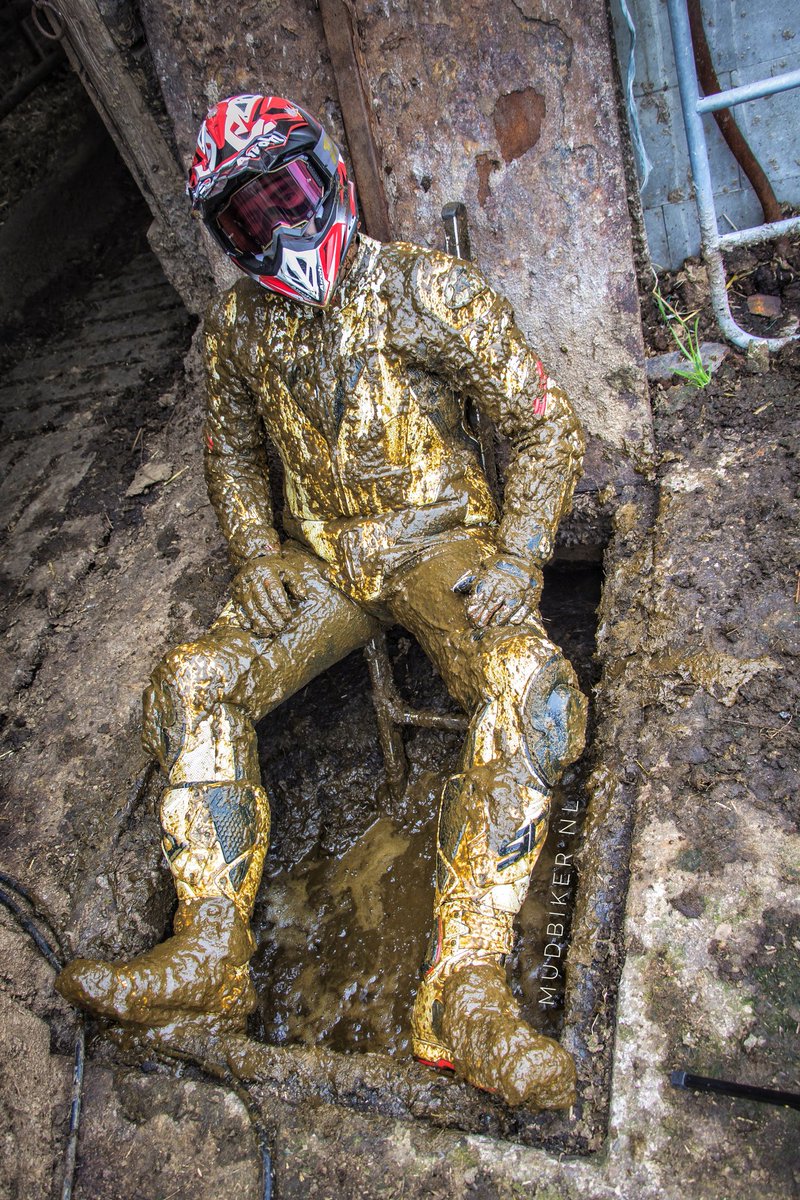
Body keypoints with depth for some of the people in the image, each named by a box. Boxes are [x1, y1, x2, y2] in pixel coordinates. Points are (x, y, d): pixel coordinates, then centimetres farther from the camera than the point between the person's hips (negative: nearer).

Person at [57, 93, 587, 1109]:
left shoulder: (428, 289, -6)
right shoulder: (236, 324, 7)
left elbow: (546, 424, -3)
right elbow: (230, 452, 21)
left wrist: (519, 555, -18)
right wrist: (256, 554, 1)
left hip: (441, 539, -3)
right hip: (319, 559, 4)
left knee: (529, 685, -34)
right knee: (192, 683, -18)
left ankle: (465, 989, -34)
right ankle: (208, 958, -17)